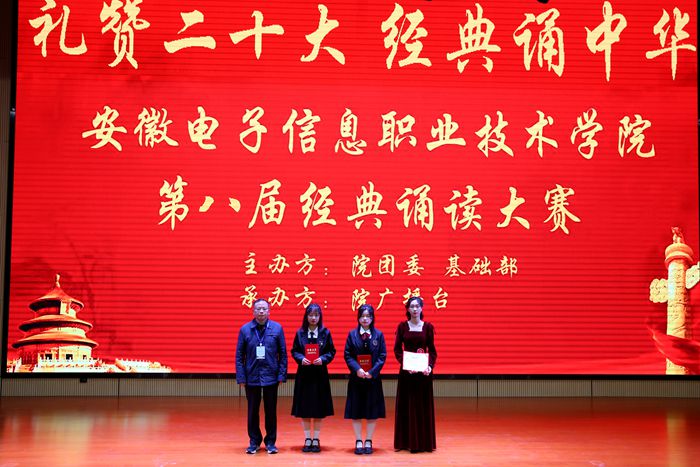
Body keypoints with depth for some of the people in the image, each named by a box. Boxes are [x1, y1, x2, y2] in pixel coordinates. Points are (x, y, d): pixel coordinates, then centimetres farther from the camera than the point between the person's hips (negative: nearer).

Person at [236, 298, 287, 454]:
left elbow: (283, 354, 2)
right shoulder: (245, 329, 0)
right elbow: (239, 355, 2)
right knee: (252, 411, 9)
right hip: (251, 377, 0)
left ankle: (270, 442, 19)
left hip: (271, 377, 0)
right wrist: (241, 377, -4)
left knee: (271, 411, 7)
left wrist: (282, 375, -4)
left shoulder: (277, 328, 0)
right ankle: (254, 442, 21)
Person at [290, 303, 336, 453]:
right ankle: (307, 439, 15)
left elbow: (331, 351, 2)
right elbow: (294, 351, 4)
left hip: (320, 374, -1)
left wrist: (323, 359, -16)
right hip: (304, 374, 1)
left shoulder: (325, 332, 1)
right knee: (304, 409, 4)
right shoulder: (300, 333, 2)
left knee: (318, 409, 4)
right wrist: (301, 359, -14)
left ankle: (316, 440, 14)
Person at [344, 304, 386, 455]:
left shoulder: (378, 335, 2)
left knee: (372, 412, 4)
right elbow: (347, 355, -1)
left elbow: (382, 356, -1)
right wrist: (357, 369, -16)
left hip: (373, 378, 0)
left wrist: (372, 371, -13)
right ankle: (358, 442, 12)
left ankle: (368, 442, 13)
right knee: (356, 411, 3)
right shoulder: (352, 334, 3)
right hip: (356, 378, 0)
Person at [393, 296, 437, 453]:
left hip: (423, 371, 0)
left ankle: (423, 441, 10)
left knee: (423, 406, 3)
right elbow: (397, 348, 0)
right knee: (406, 405, 3)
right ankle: (407, 441, 10)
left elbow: (432, 350, 3)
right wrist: (405, 363, -16)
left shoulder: (428, 327, 3)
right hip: (406, 370, 0)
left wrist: (430, 366, -15)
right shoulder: (402, 326, 3)